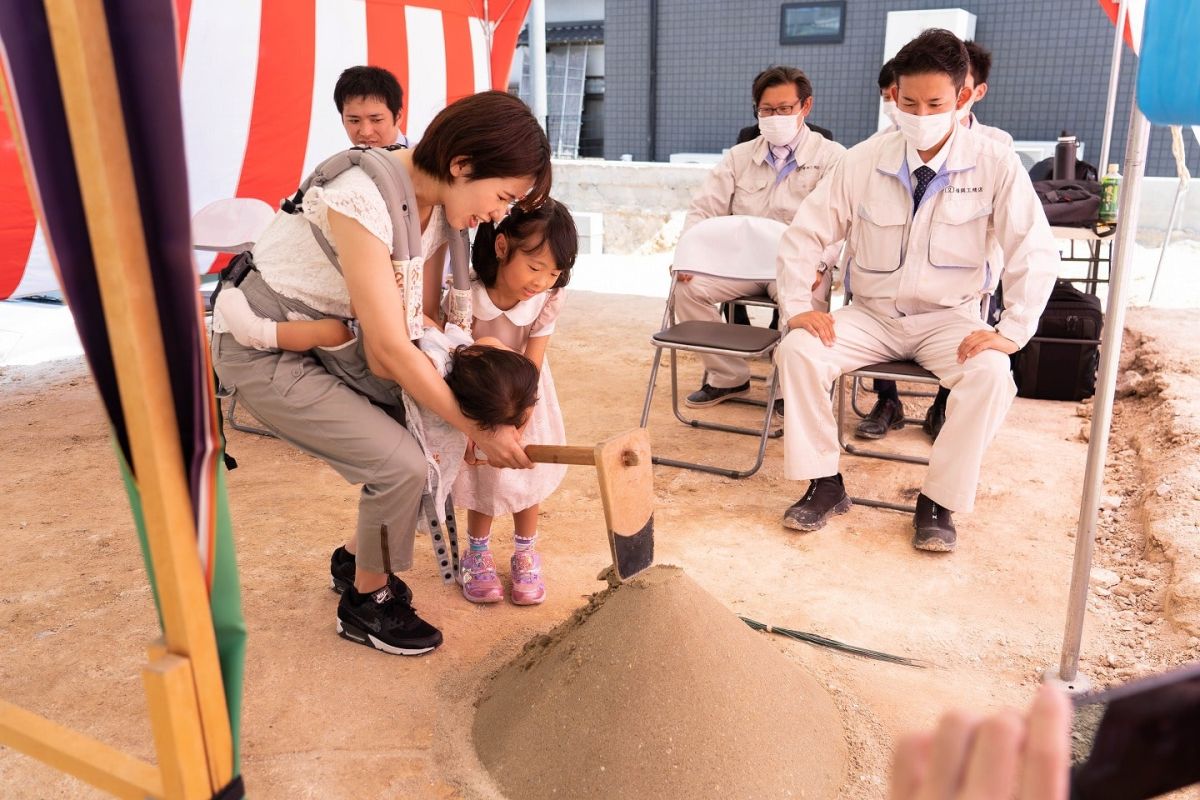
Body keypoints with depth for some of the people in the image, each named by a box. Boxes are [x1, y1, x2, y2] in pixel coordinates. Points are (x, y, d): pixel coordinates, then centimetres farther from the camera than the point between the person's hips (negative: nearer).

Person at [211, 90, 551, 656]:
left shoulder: (434, 200, -6)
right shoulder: (363, 200, -32)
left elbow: (423, 317, -1)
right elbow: (391, 350, -30)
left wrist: (466, 418, -12)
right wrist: (478, 429, -21)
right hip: (263, 350, -8)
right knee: (400, 463, -16)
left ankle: (358, 557, 26)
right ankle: (366, 604, 10)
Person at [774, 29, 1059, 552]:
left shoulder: (995, 166, -8)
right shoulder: (863, 161, -6)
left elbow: (1036, 252, -9)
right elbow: (804, 235, -1)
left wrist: (1012, 331, -19)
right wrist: (797, 307, -13)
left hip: (950, 318, -1)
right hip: (871, 315, 2)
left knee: (991, 375, -32)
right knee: (797, 351, -24)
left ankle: (939, 500, -12)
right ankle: (825, 484, -10)